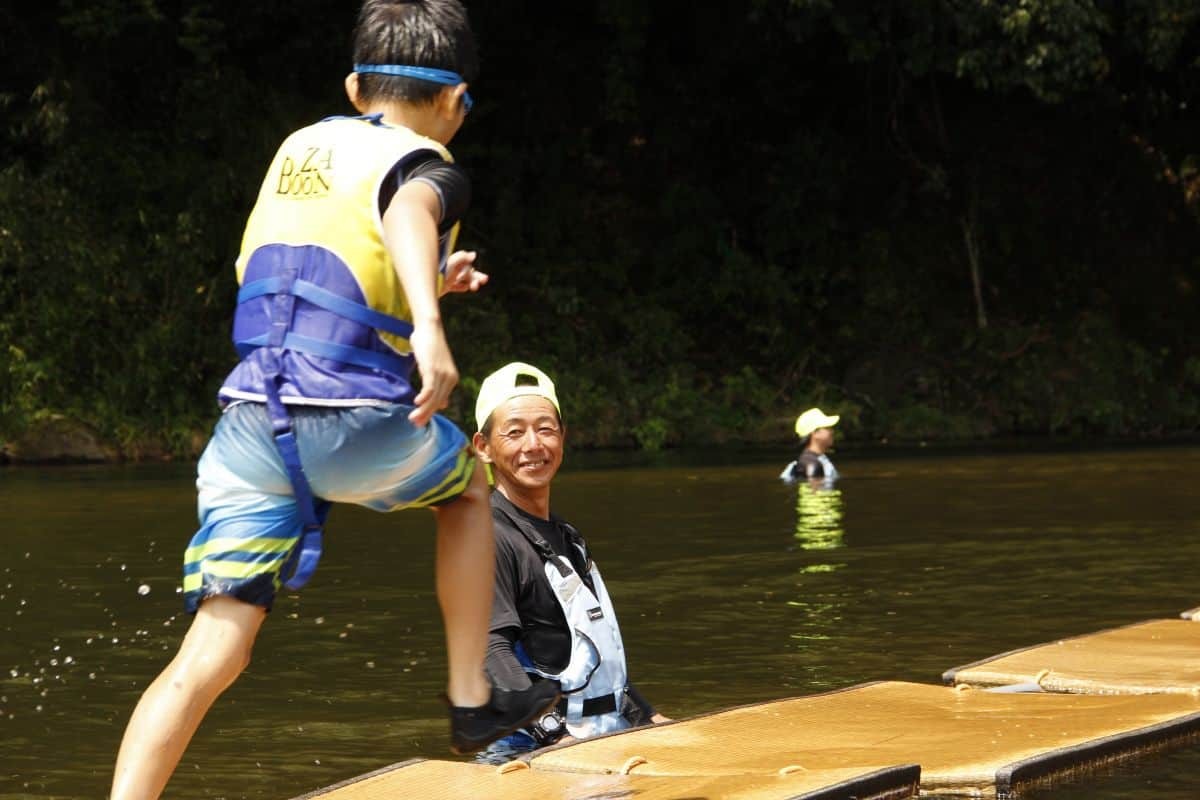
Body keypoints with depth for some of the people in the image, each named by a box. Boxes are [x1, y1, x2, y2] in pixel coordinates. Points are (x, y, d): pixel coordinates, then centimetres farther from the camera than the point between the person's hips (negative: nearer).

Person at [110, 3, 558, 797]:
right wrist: (429, 326, -37)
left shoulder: (300, 146, 23)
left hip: (248, 421, 4)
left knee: (211, 655, -2)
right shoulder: (426, 165, 3)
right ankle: (473, 701, 31)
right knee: (468, 488, 29)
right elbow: (408, 214, -22)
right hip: (353, 421, -4)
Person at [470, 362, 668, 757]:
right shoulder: (489, 539, -8)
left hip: (607, 741, 9)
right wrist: (557, 736, -29)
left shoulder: (567, 537, 22)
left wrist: (650, 719, 24)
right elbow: (492, 653, -19)